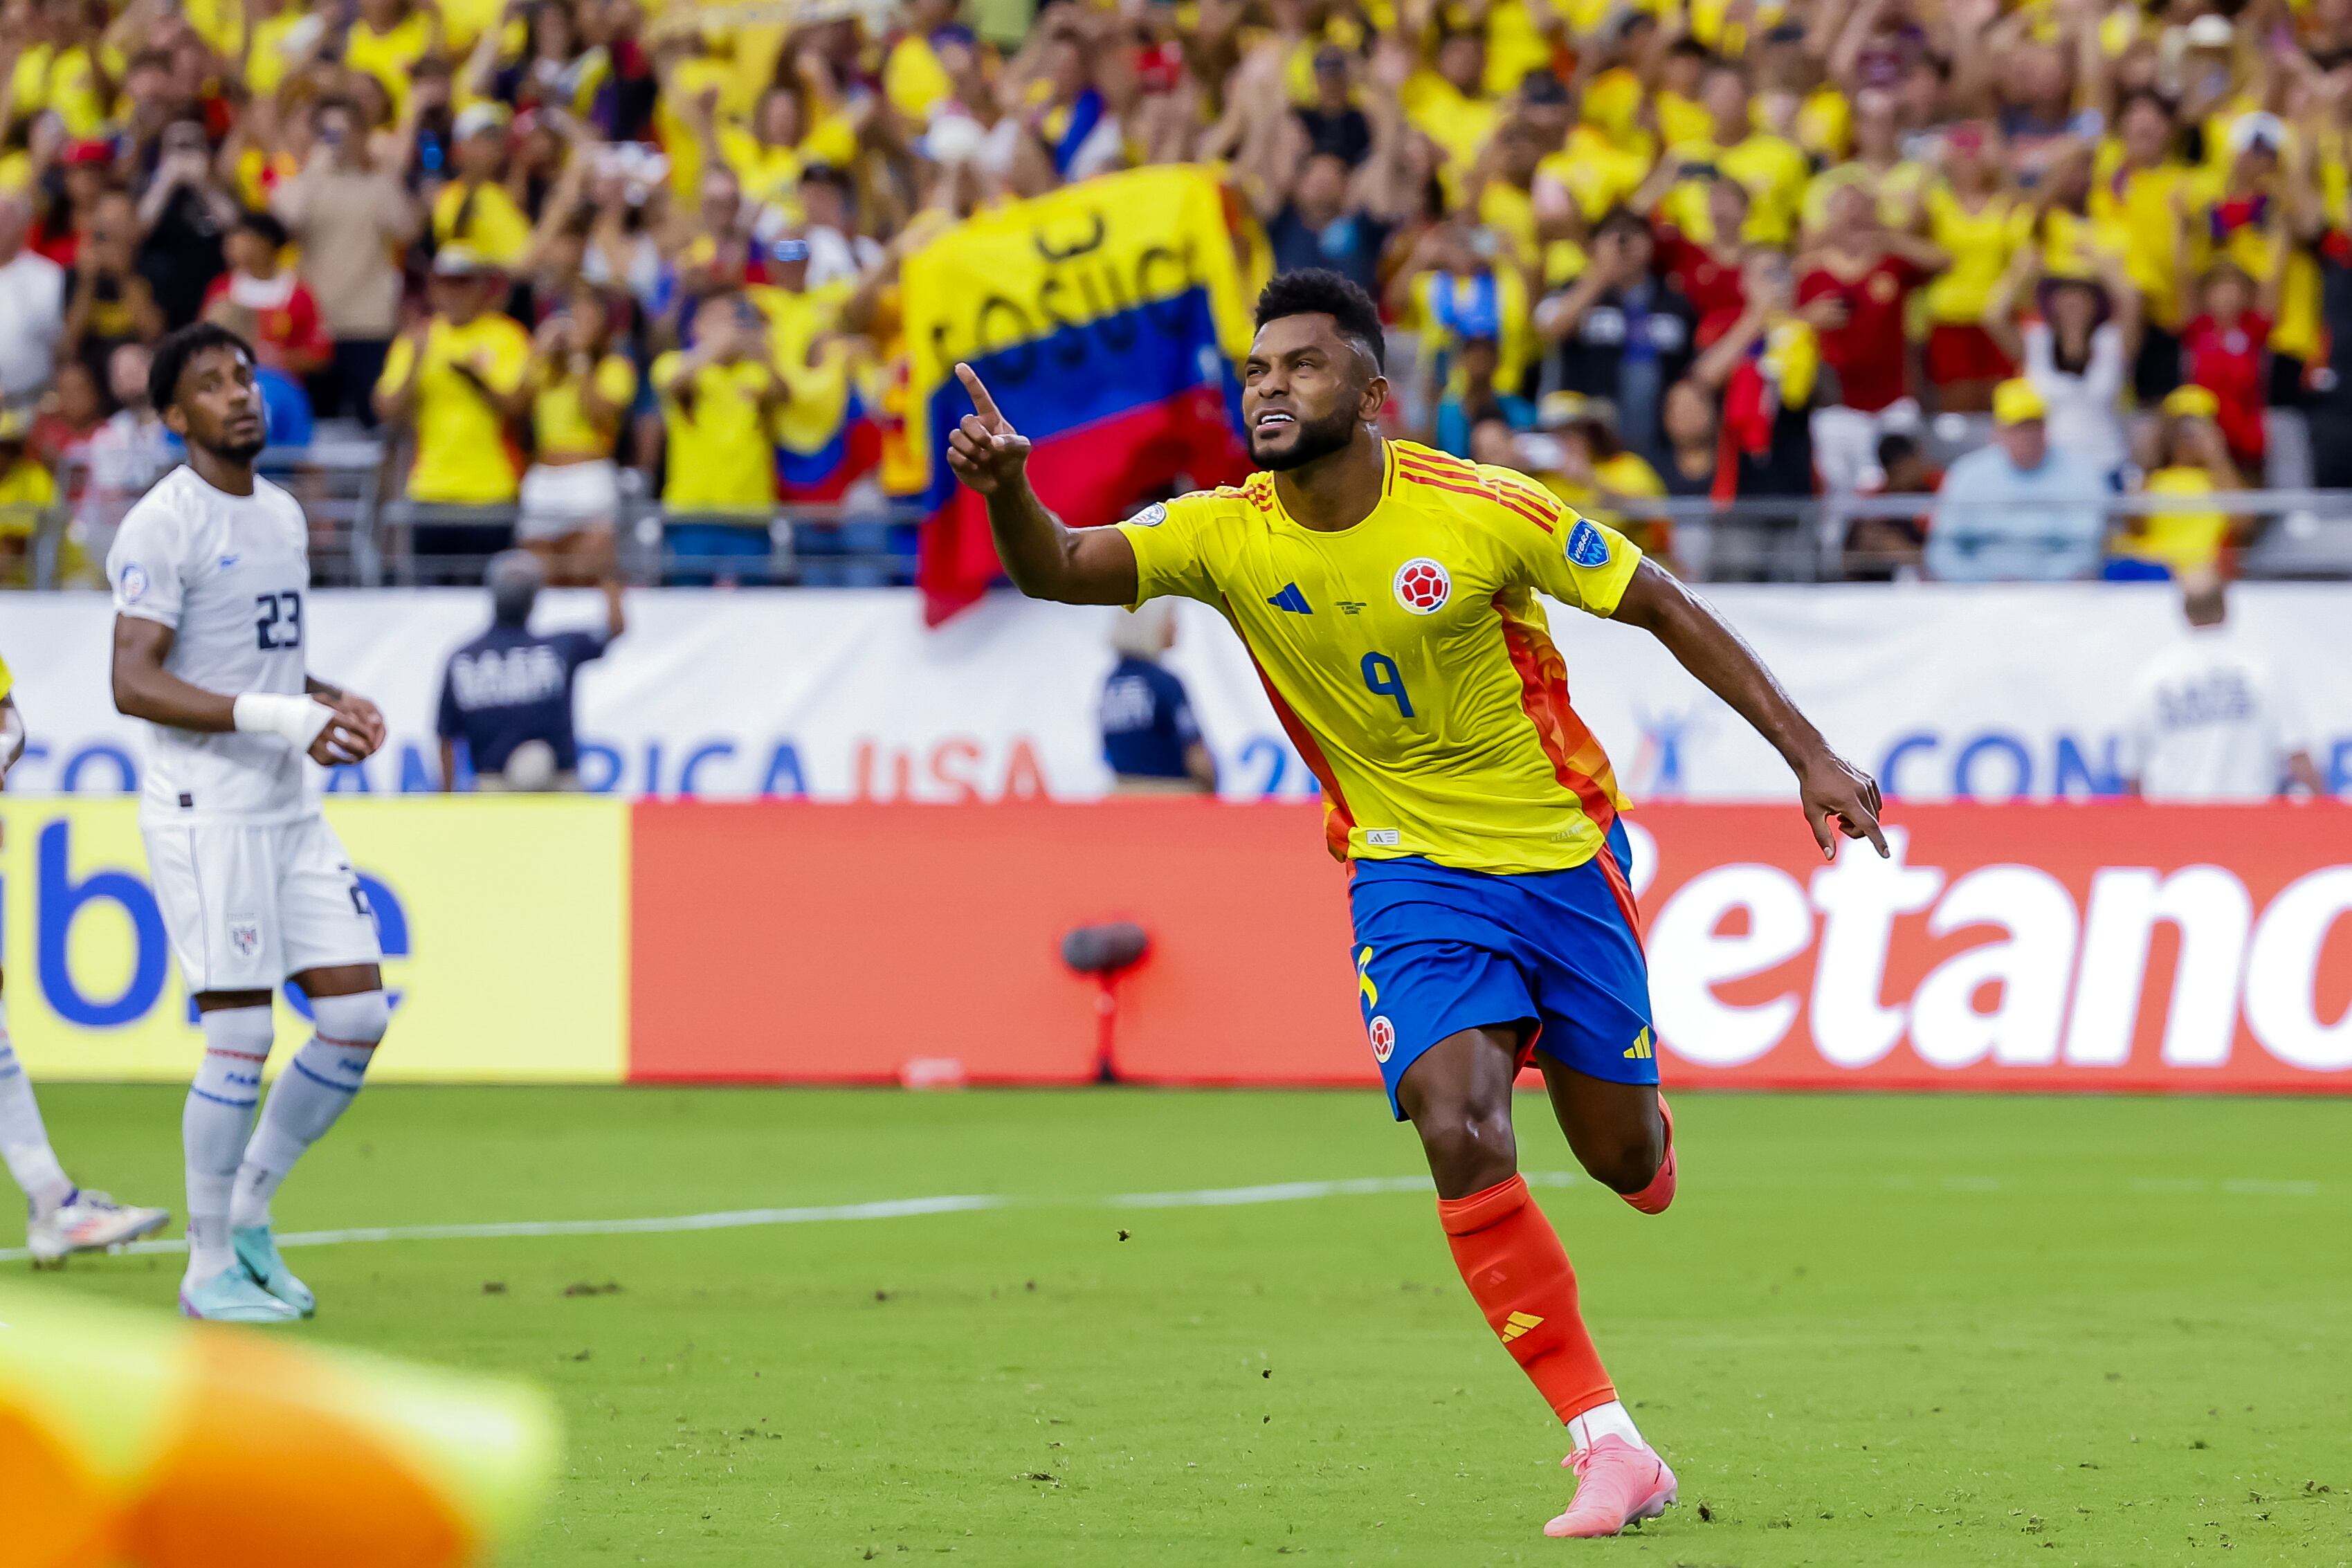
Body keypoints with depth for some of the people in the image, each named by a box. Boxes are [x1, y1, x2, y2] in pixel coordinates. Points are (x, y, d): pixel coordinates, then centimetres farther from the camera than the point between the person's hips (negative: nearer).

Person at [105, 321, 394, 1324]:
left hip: (290, 809, 8)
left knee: (358, 1015, 4)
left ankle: (248, 1216, 18)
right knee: (241, 1037, -7)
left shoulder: (283, 516, 15)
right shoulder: (161, 527, -11)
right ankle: (209, 1269, 5)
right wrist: (278, 718, -24)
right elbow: (134, 684, -19)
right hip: (205, 813, -8)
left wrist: (334, 706, 7)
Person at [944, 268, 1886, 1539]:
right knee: (1460, 1134, -22)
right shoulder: (1225, 535, -10)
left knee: (1620, 1158, 8)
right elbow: (1059, 568, -22)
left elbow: (1664, 609, -7)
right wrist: (1006, 488, -45)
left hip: (1562, 851, -1)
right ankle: (1610, 1449, -16)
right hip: (1411, 872, 1)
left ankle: (1654, 1143, 51)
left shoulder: (1481, 512, -17)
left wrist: (1810, 754, -6)